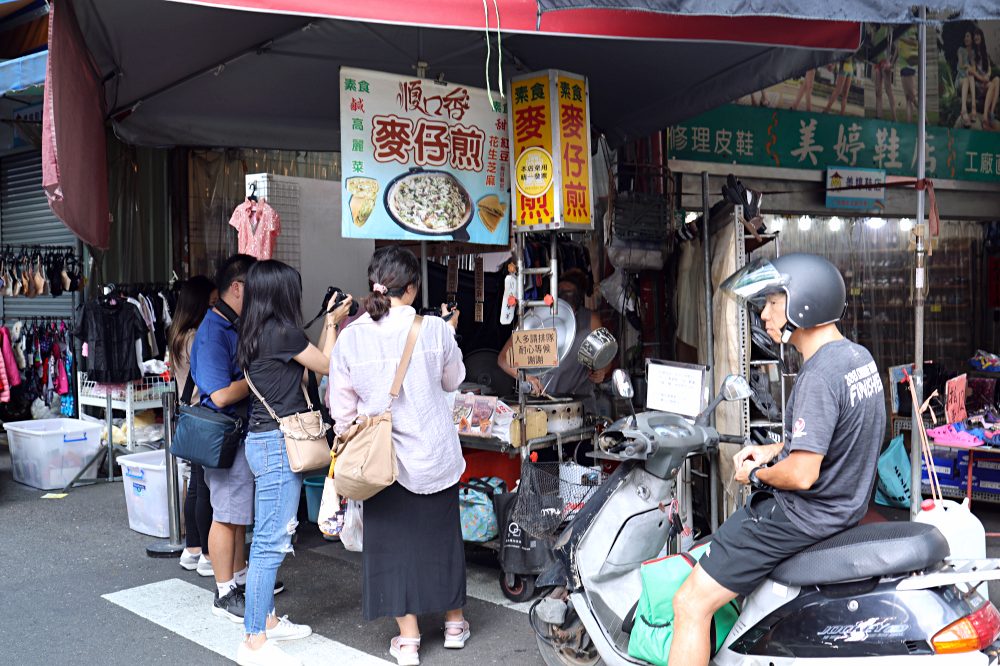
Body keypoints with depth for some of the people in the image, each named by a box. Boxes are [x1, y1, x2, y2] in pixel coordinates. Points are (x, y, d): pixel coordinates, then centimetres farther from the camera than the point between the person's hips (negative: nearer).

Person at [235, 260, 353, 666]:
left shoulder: (256, 333, 12)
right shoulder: (282, 331, -15)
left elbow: (313, 362, 18)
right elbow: (327, 366, -2)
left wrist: (331, 323, 22)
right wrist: (332, 324, 11)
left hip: (264, 440, 10)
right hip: (278, 444, -10)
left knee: (268, 537, 17)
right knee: (271, 542, -7)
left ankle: (266, 620, 28)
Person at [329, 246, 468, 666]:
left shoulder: (350, 337, -10)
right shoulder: (434, 330, -13)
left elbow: (342, 408, -2)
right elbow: (453, 381, 5)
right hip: (435, 454, 0)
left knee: (392, 539, 11)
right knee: (441, 534, 17)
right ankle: (454, 622, 33)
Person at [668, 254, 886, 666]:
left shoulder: (818, 376, -26)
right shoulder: (859, 357, 5)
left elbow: (802, 475, -29)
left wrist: (757, 474, -10)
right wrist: (775, 449, 11)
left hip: (804, 516, -10)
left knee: (691, 602, -9)